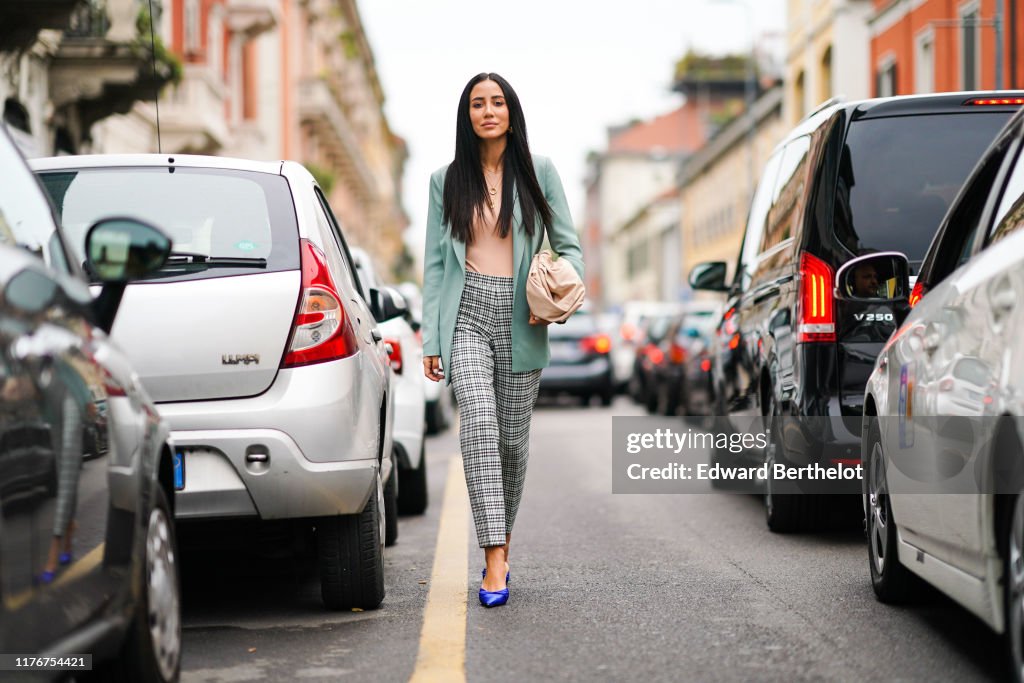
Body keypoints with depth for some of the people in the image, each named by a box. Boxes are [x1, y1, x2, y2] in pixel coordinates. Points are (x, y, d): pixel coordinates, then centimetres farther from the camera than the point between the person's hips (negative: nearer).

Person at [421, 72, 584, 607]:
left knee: (513, 435, 5)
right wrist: (430, 339, 4)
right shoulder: (446, 181, 10)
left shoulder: (539, 173, 7)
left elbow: (569, 246, 10)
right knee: (478, 424, -19)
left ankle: (502, 538, 28)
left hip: (520, 317, 1)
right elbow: (434, 262, 10)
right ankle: (495, 561, -24)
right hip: (467, 313, -1)